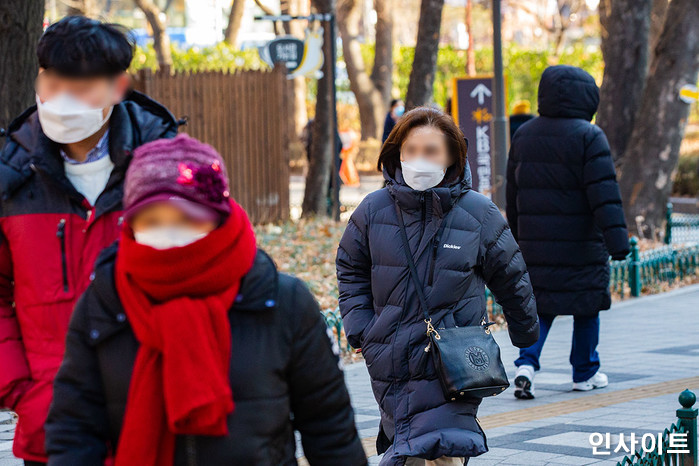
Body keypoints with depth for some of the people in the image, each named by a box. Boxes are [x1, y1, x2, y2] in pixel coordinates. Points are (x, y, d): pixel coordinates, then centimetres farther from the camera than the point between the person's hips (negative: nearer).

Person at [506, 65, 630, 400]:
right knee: (587, 305, 11)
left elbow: (513, 194, 14)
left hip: (535, 245, 5)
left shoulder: (523, 136, 7)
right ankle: (585, 372, 19)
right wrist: (617, 238, -18)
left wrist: (517, 237, 24)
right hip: (580, 246, -5)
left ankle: (527, 363, -8)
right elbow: (604, 193, -18)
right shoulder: (588, 137, -11)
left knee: (539, 306, 11)